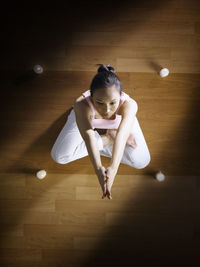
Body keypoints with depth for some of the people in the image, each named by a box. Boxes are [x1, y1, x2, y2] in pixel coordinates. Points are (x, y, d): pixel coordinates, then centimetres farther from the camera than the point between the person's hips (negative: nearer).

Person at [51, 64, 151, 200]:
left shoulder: (129, 104, -43)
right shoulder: (81, 105, -44)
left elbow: (122, 134, -57)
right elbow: (88, 135, -55)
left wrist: (113, 168, -72)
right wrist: (98, 169, -69)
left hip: (121, 119, 0)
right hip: (86, 115, 0)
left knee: (141, 162, -12)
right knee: (58, 156, -14)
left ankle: (109, 134, 6)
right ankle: (106, 139, -1)